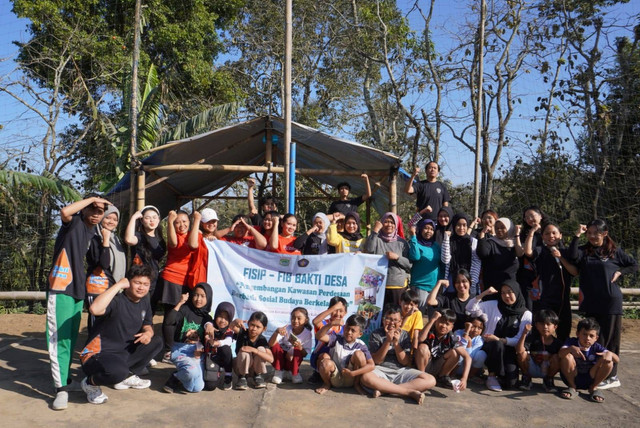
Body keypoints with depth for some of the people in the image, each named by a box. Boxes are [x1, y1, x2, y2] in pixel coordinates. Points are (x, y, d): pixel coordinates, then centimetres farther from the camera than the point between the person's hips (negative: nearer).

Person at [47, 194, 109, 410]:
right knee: (59, 338, -8)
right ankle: (61, 387, -6)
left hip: (79, 289, 7)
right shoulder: (74, 222, -4)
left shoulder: (95, 234, 14)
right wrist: (92, 198, -17)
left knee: (71, 338, 15)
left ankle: (66, 379, 27)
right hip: (61, 288, -7)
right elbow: (65, 211, -28)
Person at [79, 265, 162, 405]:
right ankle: (91, 383, -2)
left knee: (156, 342, 4)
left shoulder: (144, 303, 6)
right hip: (98, 355, -8)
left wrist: (148, 333, -8)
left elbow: (147, 325, 17)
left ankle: (127, 377, 10)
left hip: (124, 353, 8)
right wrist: (118, 285, -34)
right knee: (117, 372, -38)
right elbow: (95, 309, -42)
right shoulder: (116, 301, -21)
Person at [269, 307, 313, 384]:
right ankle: (279, 371, -6)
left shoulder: (307, 334, -17)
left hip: (293, 360, 0)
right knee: (275, 346, -28)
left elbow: (305, 354, -14)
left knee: (297, 351, -32)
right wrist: (276, 332, -51)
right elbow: (270, 344, -32)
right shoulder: (286, 329, -22)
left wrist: (300, 348, -36)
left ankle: (294, 373, -3)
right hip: (281, 357, 0)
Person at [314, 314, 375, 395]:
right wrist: (330, 325, -38)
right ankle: (327, 384, 1)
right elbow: (319, 336, -24)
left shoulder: (361, 346, -9)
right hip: (335, 379, 0)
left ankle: (357, 384, -1)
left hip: (350, 380, 0)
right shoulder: (337, 339, -8)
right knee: (326, 362, -34)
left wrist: (352, 373, -24)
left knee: (358, 353, -22)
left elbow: (371, 365, -18)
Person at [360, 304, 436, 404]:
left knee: (430, 380, -20)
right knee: (366, 378, -39)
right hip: (381, 370, -3)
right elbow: (376, 361, -6)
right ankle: (410, 392, -30)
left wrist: (396, 343, -11)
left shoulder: (404, 335, 8)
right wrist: (388, 341, -14)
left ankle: (384, 389, -27)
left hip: (401, 371, 3)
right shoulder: (376, 334, 2)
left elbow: (405, 362, 1)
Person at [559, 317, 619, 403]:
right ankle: (572, 387, -6)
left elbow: (617, 360, -16)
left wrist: (609, 354, -39)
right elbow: (560, 354, -33)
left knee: (608, 362, -20)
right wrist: (571, 348, -53)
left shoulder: (596, 347, -7)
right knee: (567, 356, -30)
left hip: (589, 379, 2)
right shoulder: (572, 342, -12)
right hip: (572, 378, -2)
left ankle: (594, 388, 4)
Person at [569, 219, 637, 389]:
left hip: (611, 302, -2)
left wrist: (619, 272, -1)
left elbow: (634, 265, 14)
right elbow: (572, 256, -15)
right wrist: (577, 235, -13)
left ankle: (612, 376, 7)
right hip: (590, 303, 2)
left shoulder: (614, 252, 5)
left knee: (610, 339, 1)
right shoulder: (584, 251, 7)